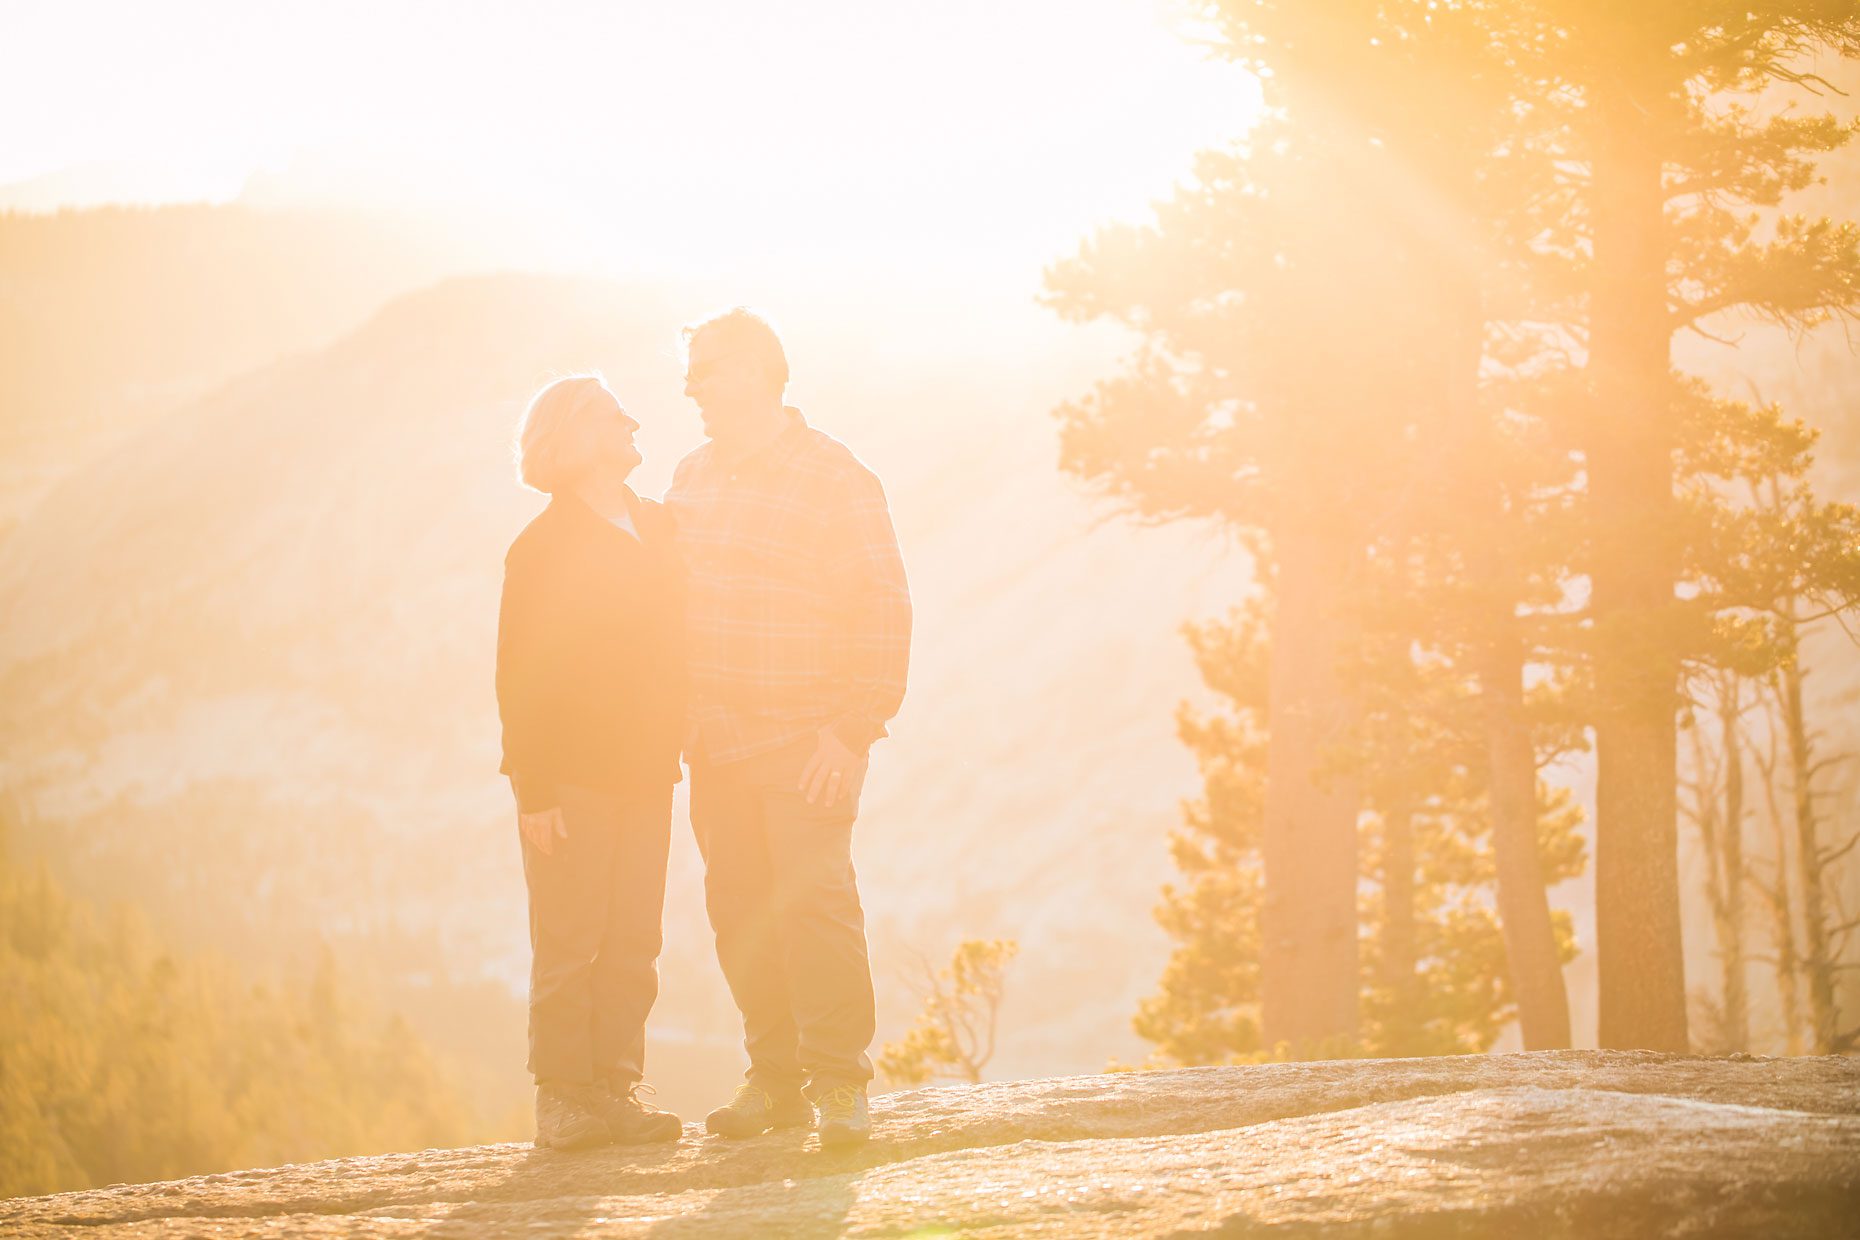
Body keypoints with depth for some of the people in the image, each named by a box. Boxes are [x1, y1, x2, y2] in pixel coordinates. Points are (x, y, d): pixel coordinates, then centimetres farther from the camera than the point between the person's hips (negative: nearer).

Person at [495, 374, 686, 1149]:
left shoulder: (655, 530, 12)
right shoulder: (543, 548, -7)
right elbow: (521, 678, -10)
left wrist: (672, 751, 7)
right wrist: (534, 791, -14)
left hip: (644, 772, 6)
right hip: (571, 777, -6)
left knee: (632, 945, 6)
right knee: (570, 945, -4)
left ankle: (615, 1091, 11)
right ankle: (563, 1098, 1)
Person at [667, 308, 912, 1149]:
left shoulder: (834, 481, -7)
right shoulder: (693, 480, 13)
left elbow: (881, 609, -10)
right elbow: (668, 603, 19)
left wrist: (854, 731, -16)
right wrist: (680, 717, 11)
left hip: (805, 743, -6)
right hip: (716, 743, 6)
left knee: (813, 899, -13)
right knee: (739, 911, 5)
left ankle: (839, 1079, -6)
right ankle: (775, 1078, 14)